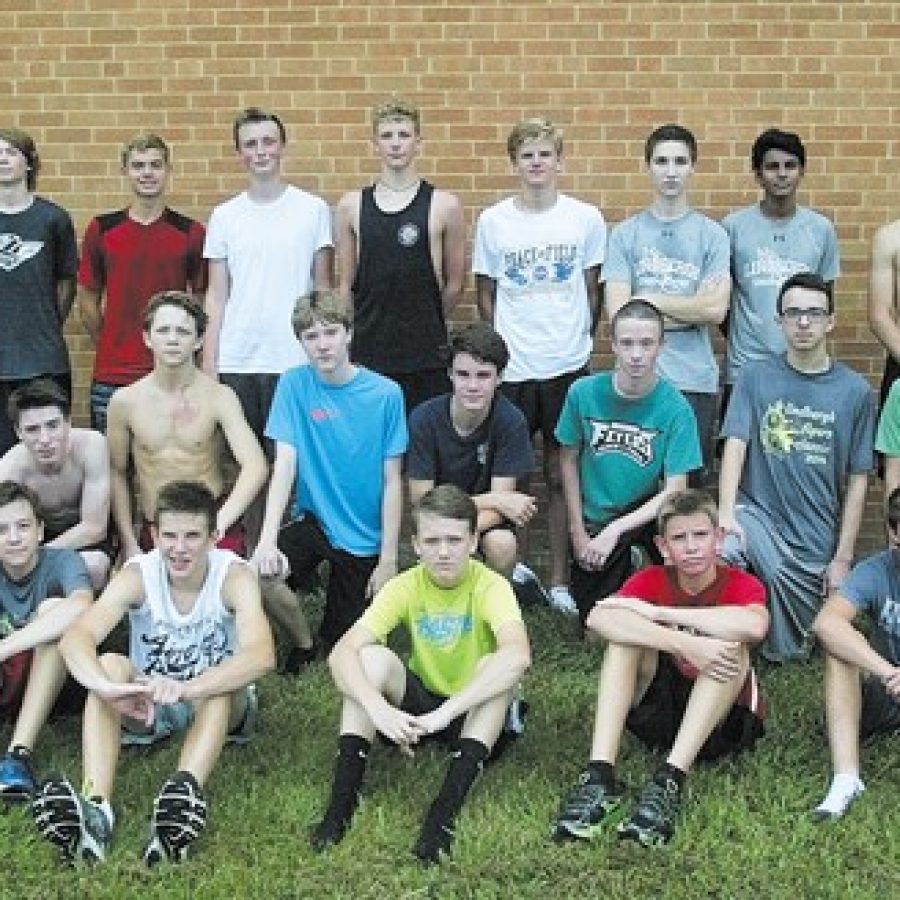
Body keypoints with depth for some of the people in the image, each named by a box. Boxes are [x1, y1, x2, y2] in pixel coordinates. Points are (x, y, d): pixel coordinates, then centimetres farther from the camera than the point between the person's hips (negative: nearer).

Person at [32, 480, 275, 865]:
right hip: (146, 705, 2)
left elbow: (261, 654, -38)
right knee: (110, 664, -29)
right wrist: (109, 688, -55)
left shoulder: (234, 575, -21)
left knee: (222, 683, -35)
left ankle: (183, 798, -56)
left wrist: (185, 689, -54)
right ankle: (96, 807, -46)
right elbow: (75, 638, -33)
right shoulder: (138, 574, -17)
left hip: (220, 707, -1)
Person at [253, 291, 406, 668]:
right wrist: (267, 540, -27)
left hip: (365, 537, -1)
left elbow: (392, 481, -8)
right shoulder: (294, 384, -8)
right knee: (261, 574, -27)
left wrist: (388, 558, -9)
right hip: (313, 519, 1)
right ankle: (302, 643, 4)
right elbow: (285, 464, -14)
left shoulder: (385, 393, -11)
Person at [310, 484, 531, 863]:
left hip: (474, 712, -2)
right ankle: (342, 799, -27)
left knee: (496, 666, -32)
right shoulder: (405, 587, -12)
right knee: (372, 657, -24)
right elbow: (341, 654, -24)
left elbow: (518, 654, -41)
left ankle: (445, 810, -37)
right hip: (418, 703, 2)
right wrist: (379, 709, -44)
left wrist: (445, 712, -48)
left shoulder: (490, 586, -19)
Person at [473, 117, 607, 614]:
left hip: (567, 366, 0)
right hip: (510, 367, 0)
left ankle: (559, 579, 16)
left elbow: (593, 290, 7)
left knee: (561, 475, 7)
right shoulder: (493, 220, 1)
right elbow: (486, 294, 8)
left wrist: (579, 341, 5)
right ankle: (514, 564, 24)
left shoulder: (586, 218, 0)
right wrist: (501, 346, 3)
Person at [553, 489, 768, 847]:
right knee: (627, 629, -21)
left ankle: (670, 781, -38)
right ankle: (599, 776, -34)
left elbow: (754, 626, -37)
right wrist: (685, 645, -39)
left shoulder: (741, 584, -9)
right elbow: (598, 618, -28)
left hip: (725, 721, -2)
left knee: (730, 642, -28)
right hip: (660, 712, 2)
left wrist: (658, 612, -30)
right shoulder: (651, 580, -4)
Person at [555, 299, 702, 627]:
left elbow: (674, 491, -17)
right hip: (595, 518, 1)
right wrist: (578, 532, -2)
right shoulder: (583, 393, -12)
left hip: (648, 512, -1)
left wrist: (615, 530, -23)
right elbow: (569, 459, 0)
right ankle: (621, 571, 33)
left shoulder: (676, 409, -17)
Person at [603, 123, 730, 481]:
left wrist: (649, 299, -6)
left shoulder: (712, 234, 2)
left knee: (692, 483, 8)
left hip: (696, 380, 0)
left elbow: (716, 310, -9)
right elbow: (619, 313, -8)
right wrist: (692, 308, -6)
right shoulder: (625, 234, 2)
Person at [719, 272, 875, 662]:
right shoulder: (755, 376, 0)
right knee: (720, 550, -36)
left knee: (787, 653, 1)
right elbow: (735, 445, -9)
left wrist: (843, 557, 0)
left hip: (817, 543, 2)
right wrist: (726, 513, -25)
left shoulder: (855, 391, 1)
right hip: (757, 511, -1)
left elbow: (857, 481, 3)